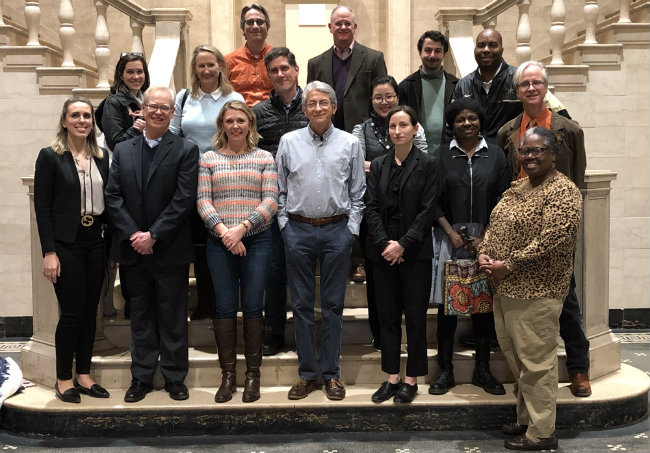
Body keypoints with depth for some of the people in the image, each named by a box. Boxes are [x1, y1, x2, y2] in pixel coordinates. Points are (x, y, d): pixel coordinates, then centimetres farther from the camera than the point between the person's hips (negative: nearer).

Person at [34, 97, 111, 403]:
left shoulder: (102, 157, 9)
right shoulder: (50, 156, -4)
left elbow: (108, 201, 12)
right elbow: (42, 208, -7)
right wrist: (49, 252, -13)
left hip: (96, 243, 5)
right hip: (66, 245, -5)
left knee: (90, 311, 9)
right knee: (71, 312, -2)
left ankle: (83, 375, 21)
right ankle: (64, 380, 13)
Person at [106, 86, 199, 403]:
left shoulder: (186, 150, -3)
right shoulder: (122, 150, 9)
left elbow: (184, 199, -10)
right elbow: (113, 196, 3)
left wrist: (154, 235, -15)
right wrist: (133, 234, -10)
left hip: (170, 249, -3)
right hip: (133, 247, 3)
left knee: (172, 317, 5)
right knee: (140, 315, 12)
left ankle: (175, 377, 17)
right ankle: (141, 377, 21)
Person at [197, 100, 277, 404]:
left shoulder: (264, 158, 5)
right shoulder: (209, 159, 7)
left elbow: (270, 201, -2)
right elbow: (203, 200, 0)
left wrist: (242, 227, -14)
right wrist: (223, 230, -14)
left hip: (256, 240, -1)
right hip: (219, 242, 1)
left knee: (252, 307, 3)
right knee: (225, 308, 5)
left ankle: (253, 375, 14)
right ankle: (227, 375, 16)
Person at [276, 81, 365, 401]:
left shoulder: (350, 144, 4)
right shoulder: (289, 142, 5)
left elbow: (357, 192, 6)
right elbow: (279, 190, 8)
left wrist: (350, 229, -1)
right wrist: (285, 225, 1)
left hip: (337, 231, 0)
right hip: (298, 230, 1)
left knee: (333, 305, 5)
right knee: (301, 304, 5)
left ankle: (331, 374, 15)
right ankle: (307, 374, 15)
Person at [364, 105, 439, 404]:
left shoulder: (427, 164, -2)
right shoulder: (378, 165, 9)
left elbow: (428, 209, -7)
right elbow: (371, 207, 3)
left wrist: (403, 244, -14)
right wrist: (384, 243, -10)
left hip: (415, 251, -3)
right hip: (383, 251, 4)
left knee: (415, 315, 2)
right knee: (387, 315, 8)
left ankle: (411, 379, 13)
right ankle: (392, 377, 17)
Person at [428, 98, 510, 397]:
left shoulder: (495, 155, 6)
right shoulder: (441, 155, 5)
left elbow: (503, 200, 3)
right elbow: (433, 201, 1)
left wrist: (486, 236, -7)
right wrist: (451, 232, -10)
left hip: (487, 238, 1)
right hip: (450, 237, -1)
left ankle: (482, 369, 17)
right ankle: (445, 370, 11)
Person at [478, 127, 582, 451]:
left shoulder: (562, 192, -12)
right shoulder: (517, 188, 15)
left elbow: (552, 240, -22)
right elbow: (494, 225, 19)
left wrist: (508, 266, -18)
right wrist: (484, 253, 0)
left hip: (536, 293, -9)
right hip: (506, 289, 9)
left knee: (536, 362, -1)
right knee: (514, 356, 17)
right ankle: (526, 418, 31)